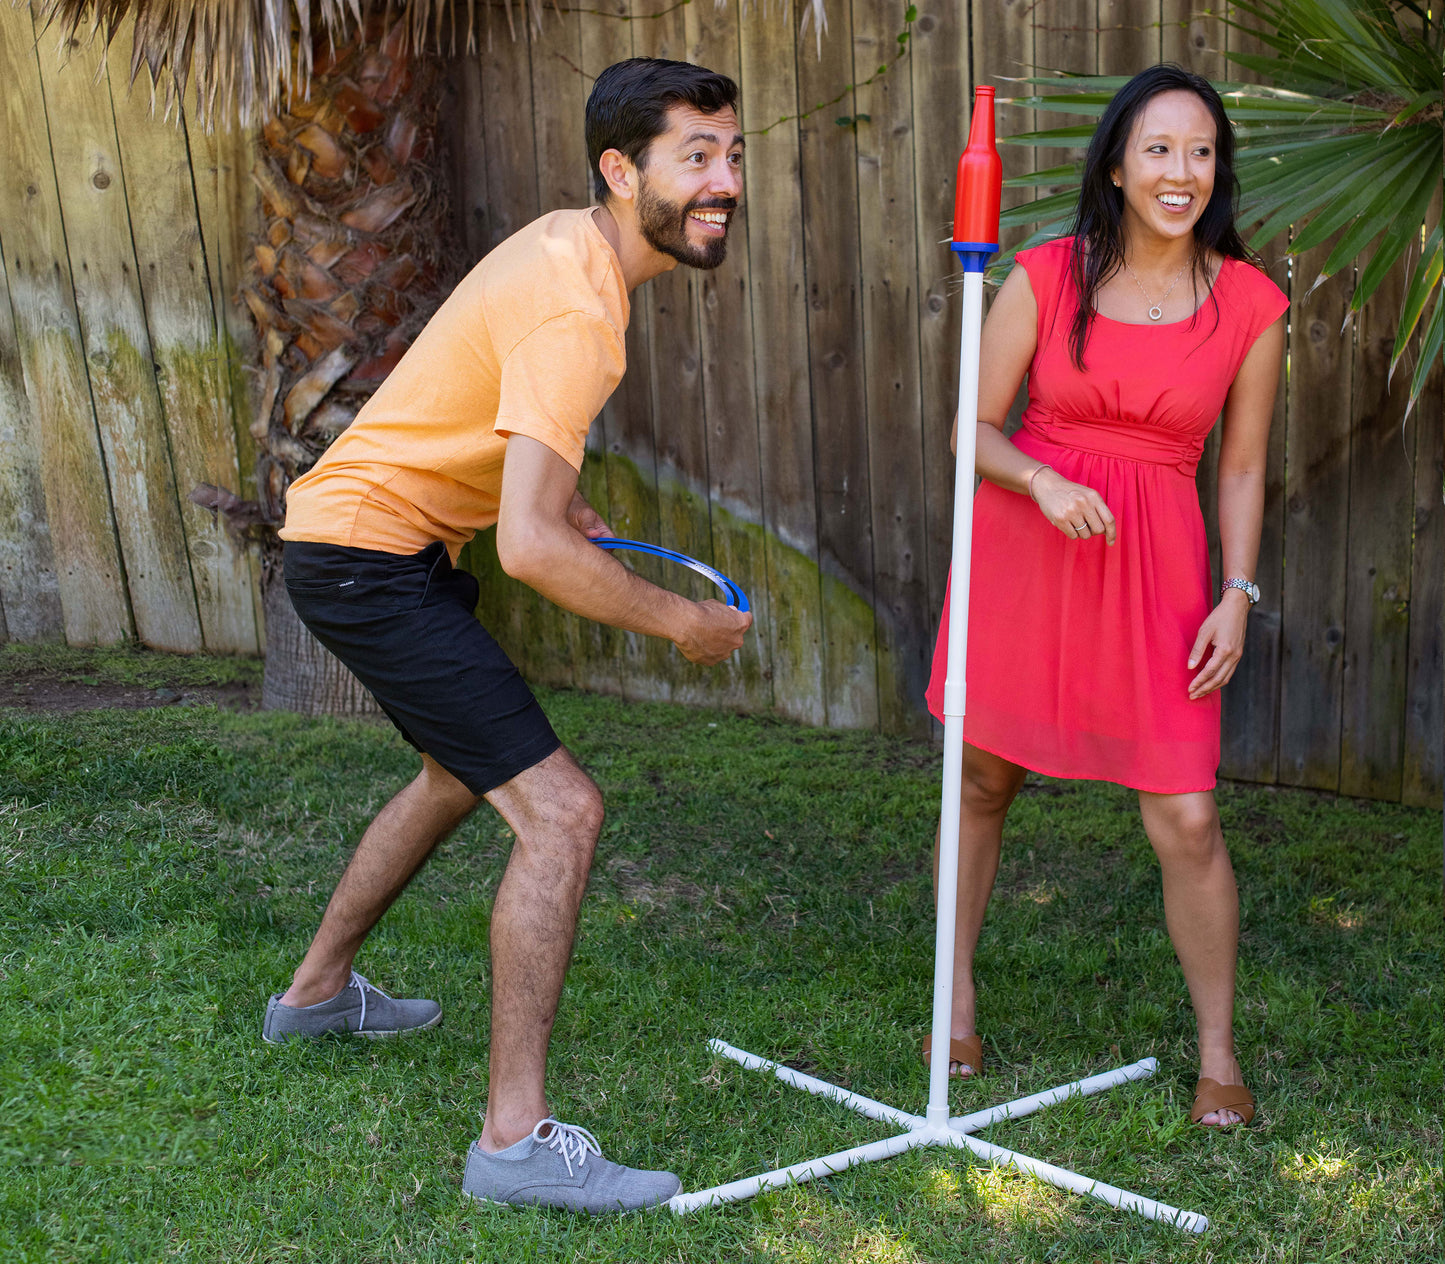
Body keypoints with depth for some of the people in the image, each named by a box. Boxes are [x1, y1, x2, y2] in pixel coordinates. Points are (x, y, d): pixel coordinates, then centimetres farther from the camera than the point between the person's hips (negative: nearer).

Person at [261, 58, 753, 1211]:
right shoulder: (576, 313, -27)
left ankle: (318, 989, 46)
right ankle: (516, 1139, -9)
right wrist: (682, 623, -21)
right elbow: (529, 548, -35)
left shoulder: (567, 240, 5)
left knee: (464, 770, 29)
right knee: (559, 810, -16)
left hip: (375, 538, 11)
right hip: (369, 555, -11)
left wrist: (552, 489, 13)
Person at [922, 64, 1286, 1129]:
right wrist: (1043, 482, -18)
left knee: (1188, 822, -3)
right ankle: (959, 994, 34)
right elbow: (975, 427, 1)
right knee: (983, 787, 12)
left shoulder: (1251, 304, 0)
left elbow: (1243, 469, 7)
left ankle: (1218, 1053, 18)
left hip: (1156, 568, 0)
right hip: (1023, 549, 1)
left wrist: (1237, 596, -1)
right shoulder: (1046, 278, -3)